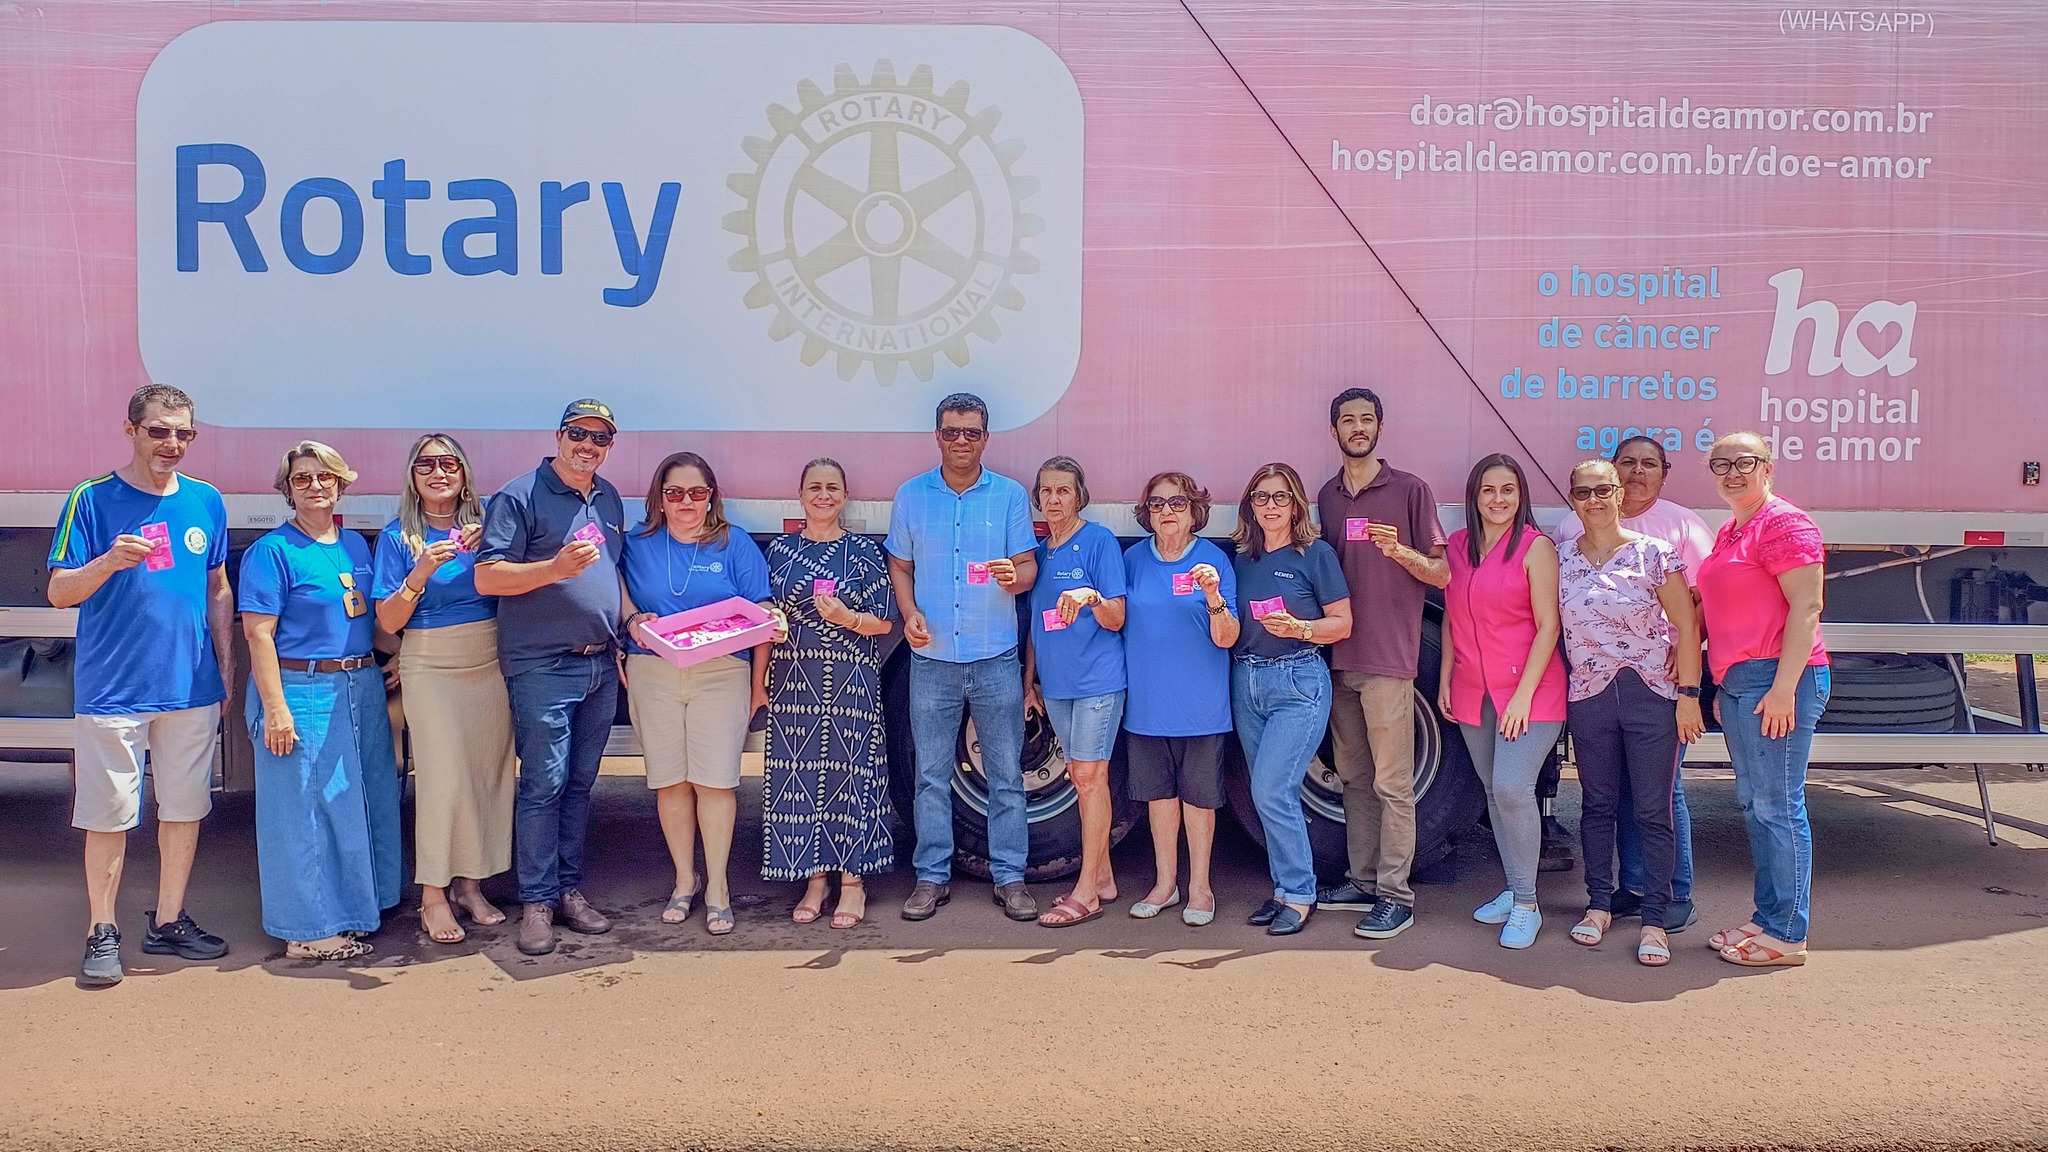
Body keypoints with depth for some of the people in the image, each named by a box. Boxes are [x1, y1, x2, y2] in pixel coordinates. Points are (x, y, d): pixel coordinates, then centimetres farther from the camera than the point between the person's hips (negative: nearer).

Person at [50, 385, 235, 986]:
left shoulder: (207, 502, 7)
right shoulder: (92, 499, -4)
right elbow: (60, 593, -5)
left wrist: (226, 665, 12)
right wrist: (110, 561, -24)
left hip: (193, 686, 4)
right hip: (112, 688, -4)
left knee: (185, 806, 10)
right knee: (109, 814, 2)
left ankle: (168, 922, 24)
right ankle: (102, 933, 16)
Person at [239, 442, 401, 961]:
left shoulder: (356, 544, 12)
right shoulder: (272, 551, -8)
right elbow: (258, 634, -13)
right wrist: (275, 708, -18)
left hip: (362, 688, 7)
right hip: (302, 691, -7)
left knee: (362, 801, 13)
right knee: (303, 808, 0)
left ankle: (351, 907, 28)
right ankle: (309, 930, 10)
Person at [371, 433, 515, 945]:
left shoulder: (482, 527, 8)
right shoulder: (398, 536, 1)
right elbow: (388, 622, -4)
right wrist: (422, 571, -18)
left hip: (489, 665, 3)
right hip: (430, 668, -3)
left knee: (489, 772, 4)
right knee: (442, 777, -7)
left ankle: (469, 882, 18)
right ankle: (433, 894, 5)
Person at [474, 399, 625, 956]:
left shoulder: (610, 499, 14)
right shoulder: (520, 497, -8)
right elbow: (487, 578, -13)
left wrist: (628, 623, 15)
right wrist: (556, 567, -25)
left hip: (600, 664, 7)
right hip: (543, 665, -6)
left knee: (579, 782, 12)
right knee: (543, 784, -4)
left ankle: (570, 888, 21)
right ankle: (537, 901, 6)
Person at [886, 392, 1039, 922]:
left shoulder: (1010, 495, 3)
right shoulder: (911, 495, 6)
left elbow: (1028, 566, 1)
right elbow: (900, 565, 11)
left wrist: (1014, 575, -22)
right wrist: (910, 613, -7)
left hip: (996, 659, -1)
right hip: (932, 660, 1)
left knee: (1006, 774, 4)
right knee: (931, 775, 7)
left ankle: (1010, 877, 14)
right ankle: (932, 877, 18)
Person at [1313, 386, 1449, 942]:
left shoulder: (1410, 490, -1)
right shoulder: (1327, 496, 14)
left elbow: (1441, 573, -2)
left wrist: (1399, 550, -20)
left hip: (1389, 658, -6)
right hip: (1338, 657, 6)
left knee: (1391, 782, -5)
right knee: (1354, 777, 11)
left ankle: (1396, 896, -1)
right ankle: (1362, 881, 19)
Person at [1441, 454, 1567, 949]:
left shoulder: (1536, 547, -8)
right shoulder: (1458, 545, 9)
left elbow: (1548, 626, -11)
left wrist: (1524, 695, -16)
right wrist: (1445, 680, 11)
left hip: (1528, 689, -6)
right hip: (1472, 692, 6)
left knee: (1512, 788, -15)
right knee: (1494, 792, 12)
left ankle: (1525, 905, -3)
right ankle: (1512, 890, 24)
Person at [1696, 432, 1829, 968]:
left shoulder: (1784, 523, -9)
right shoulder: (1729, 532, 20)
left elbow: (1806, 606, -16)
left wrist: (1783, 687, -21)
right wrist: (1722, 688, 22)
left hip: (1777, 681, -10)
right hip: (1737, 682, 10)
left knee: (1777, 806, -4)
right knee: (1752, 803, 14)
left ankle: (1785, 935, 4)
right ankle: (1766, 918, 24)